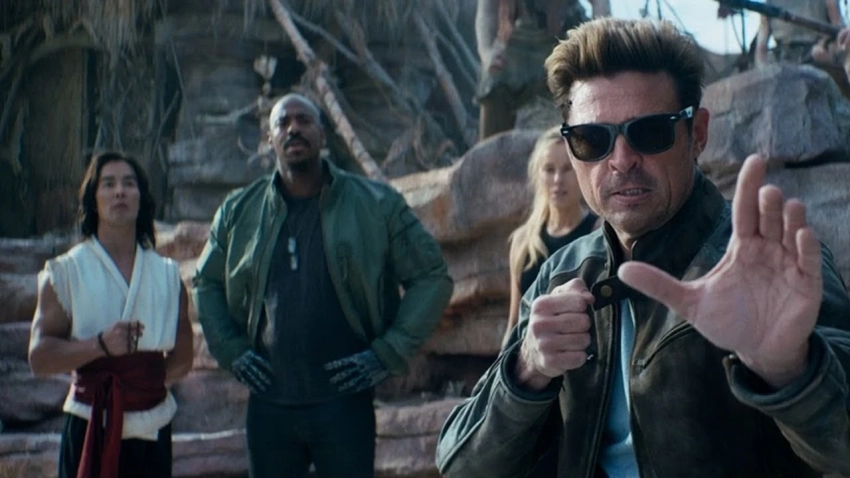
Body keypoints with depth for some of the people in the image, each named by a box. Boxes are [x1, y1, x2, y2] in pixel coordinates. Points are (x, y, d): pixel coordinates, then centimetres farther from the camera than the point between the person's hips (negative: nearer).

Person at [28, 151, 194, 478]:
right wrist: (100, 345, -22)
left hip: (152, 430, 3)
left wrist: (146, 380, 3)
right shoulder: (66, 272, 0)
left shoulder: (167, 274, 9)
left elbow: (181, 359, 16)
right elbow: (39, 358, -9)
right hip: (91, 430, -3)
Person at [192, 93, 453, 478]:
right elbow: (206, 282, 18)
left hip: (343, 401, -2)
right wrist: (231, 350, 5)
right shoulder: (239, 211, 7)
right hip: (267, 403, 3)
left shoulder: (376, 204, -1)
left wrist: (388, 353, -6)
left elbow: (432, 278, 1)